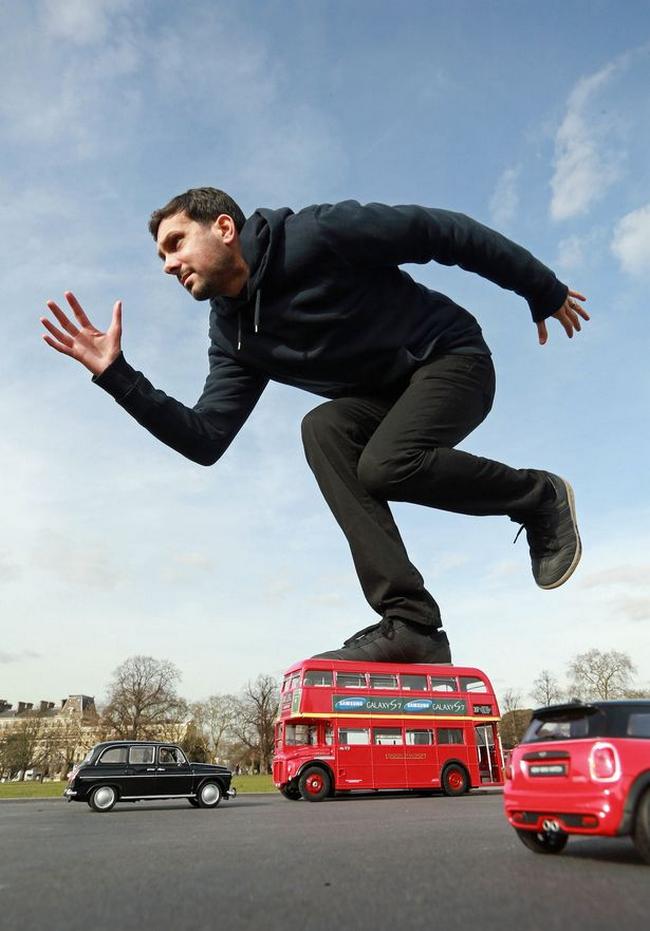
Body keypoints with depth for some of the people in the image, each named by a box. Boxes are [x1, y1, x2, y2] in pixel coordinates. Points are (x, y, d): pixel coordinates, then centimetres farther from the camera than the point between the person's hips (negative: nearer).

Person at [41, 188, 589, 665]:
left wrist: (544, 292, -5)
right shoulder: (235, 334, 1)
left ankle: (540, 498, -4)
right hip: (385, 399, 6)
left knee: (387, 465, -32)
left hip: (453, 359, -6)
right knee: (322, 428, -24)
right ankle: (409, 622, -25)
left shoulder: (316, 235, -17)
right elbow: (204, 441, -6)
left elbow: (445, 232, -12)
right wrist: (116, 374, -14)